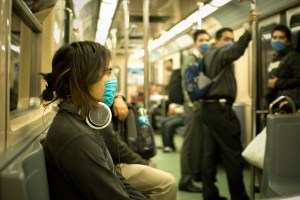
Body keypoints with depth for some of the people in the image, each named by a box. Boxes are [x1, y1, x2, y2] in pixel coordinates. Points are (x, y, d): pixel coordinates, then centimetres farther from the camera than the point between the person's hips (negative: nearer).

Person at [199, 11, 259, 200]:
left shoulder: (209, 56, 21)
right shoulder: (219, 53, -8)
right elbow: (237, 50, -28)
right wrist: (249, 25, -38)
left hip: (210, 107, 10)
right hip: (220, 108, -10)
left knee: (211, 152, 9)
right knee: (233, 154, -5)